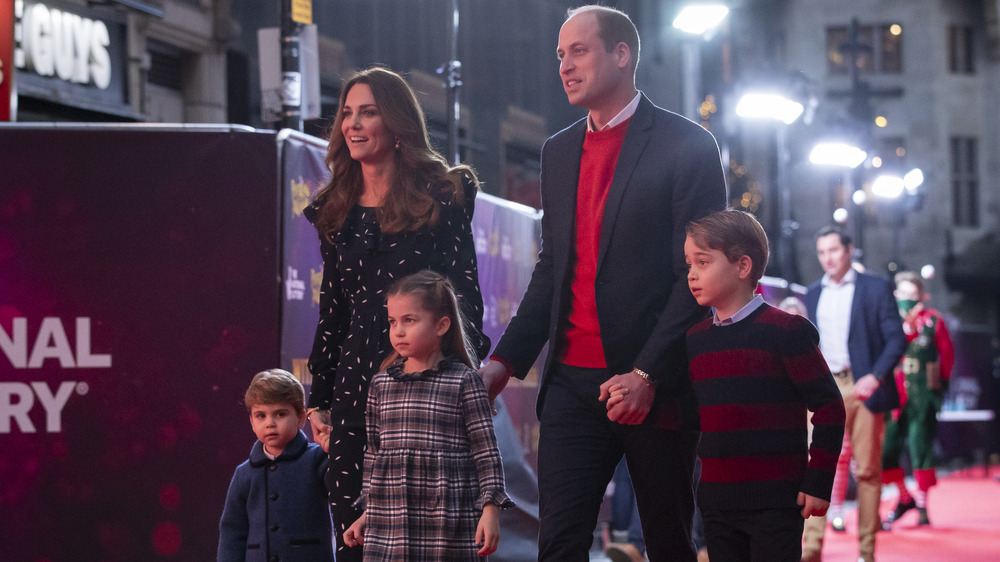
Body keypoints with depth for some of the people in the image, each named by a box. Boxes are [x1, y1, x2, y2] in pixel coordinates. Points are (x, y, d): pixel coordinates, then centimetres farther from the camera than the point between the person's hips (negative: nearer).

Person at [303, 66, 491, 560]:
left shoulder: (441, 195, -1)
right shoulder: (338, 210, 14)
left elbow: (465, 292, -4)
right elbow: (332, 311, 17)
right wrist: (318, 399, 13)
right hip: (356, 385, 4)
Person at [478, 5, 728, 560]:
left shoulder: (685, 145, -4)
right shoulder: (558, 152, 16)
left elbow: (698, 272, -9)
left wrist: (648, 374, -17)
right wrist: (505, 361, 8)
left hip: (657, 384, -5)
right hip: (572, 382, 5)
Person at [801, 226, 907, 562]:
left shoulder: (876, 289, 2)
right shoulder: (812, 295, 15)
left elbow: (897, 339, -3)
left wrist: (875, 377, -16)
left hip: (863, 388, -3)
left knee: (868, 469, 1)